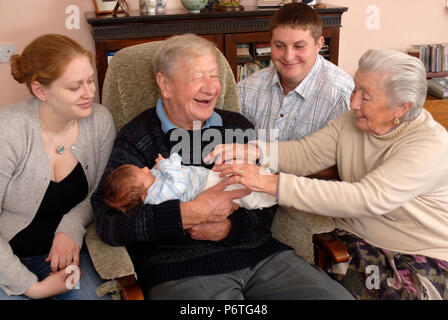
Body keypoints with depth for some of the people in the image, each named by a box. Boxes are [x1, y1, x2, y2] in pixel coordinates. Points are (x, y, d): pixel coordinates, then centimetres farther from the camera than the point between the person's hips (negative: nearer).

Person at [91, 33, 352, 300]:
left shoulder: (237, 126, 16)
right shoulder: (136, 139, 2)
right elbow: (108, 222, -11)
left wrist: (229, 227, -11)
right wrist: (192, 213, -17)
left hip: (261, 255, 4)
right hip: (181, 271, -4)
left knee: (338, 297, -12)